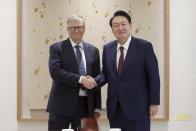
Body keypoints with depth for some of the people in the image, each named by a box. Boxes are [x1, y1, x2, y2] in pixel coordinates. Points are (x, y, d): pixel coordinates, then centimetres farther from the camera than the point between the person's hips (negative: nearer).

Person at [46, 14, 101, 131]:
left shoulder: (93, 51, 12)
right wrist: (80, 79, -21)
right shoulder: (56, 48, 1)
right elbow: (55, 71, -13)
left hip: (85, 105, 3)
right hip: (62, 104, -3)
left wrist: (97, 107, 8)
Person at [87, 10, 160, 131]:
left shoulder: (144, 46, -5)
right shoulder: (107, 48, 9)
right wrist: (94, 81, -6)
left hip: (137, 107, -4)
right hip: (115, 108, 4)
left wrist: (154, 103, -8)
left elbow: (154, 77, -5)